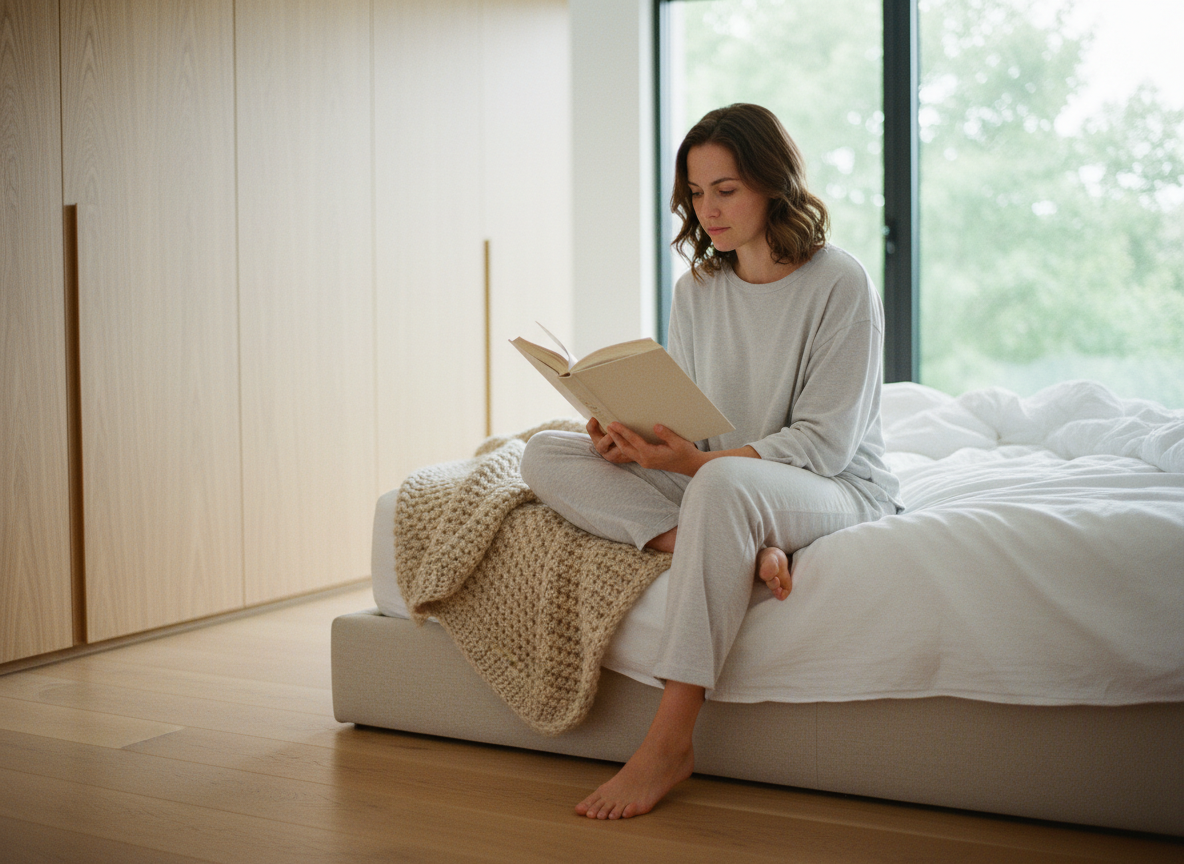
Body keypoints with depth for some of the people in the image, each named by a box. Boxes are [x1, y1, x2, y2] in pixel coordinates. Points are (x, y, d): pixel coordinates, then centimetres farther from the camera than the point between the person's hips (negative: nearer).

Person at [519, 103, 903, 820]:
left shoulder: (841, 284, -10)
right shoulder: (696, 290, 8)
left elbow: (824, 440, -16)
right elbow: (684, 422, 8)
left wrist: (702, 461, -29)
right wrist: (629, 439, -16)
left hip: (839, 489, -6)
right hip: (707, 483, 6)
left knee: (723, 481, -42)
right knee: (547, 456, -11)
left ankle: (670, 743, -36)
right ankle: (744, 553, -28)